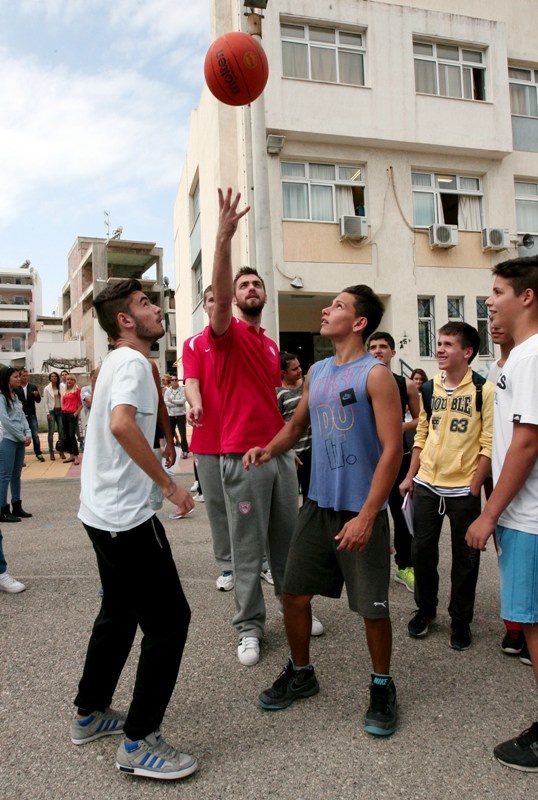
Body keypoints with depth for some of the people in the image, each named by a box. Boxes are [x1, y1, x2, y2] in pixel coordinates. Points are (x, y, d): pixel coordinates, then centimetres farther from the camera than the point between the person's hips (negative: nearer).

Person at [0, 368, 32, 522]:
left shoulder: (15, 395, 16)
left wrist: (28, 434, 0)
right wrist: (22, 437, -11)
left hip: (19, 440, 8)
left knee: (16, 475, 12)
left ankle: (16, 507, 19)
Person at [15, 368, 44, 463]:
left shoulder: (33, 387, 5)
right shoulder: (15, 388, -4)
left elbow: (38, 400, 5)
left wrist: (36, 395, -14)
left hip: (32, 415, 2)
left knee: (35, 435, 5)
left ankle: (38, 453, 15)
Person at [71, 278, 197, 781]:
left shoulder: (115, 362, 14)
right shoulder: (133, 363, -16)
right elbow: (122, 423, -34)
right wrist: (168, 484, -27)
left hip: (102, 512, 10)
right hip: (126, 516, -10)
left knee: (119, 612, 22)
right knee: (169, 619, -1)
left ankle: (90, 713, 37)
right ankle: (138, 743, 10)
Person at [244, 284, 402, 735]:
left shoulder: (375, 374, -12)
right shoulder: (316, 372, 9)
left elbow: (392, 449, -17)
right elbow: (297, 425, 20)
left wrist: (366, 516, -21)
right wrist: (270, 450, -1)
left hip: (361, 511, -6)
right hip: (318, 504, 6)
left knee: (372, 607, 7)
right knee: (294, 594, 11)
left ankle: (382, 688, 32)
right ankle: (301, 674, 35)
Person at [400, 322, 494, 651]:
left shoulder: (485, 390, -9)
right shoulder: (429, 388, 5)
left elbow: (489, 444, -10)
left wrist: (474, 488, -12)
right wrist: (410, 476, 8)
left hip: (463, 489, -4)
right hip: (426, 485, 4)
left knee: (465, 557, 9)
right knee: (422, 550, 11)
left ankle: (461, 620, 26)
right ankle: (425, 609, 32)